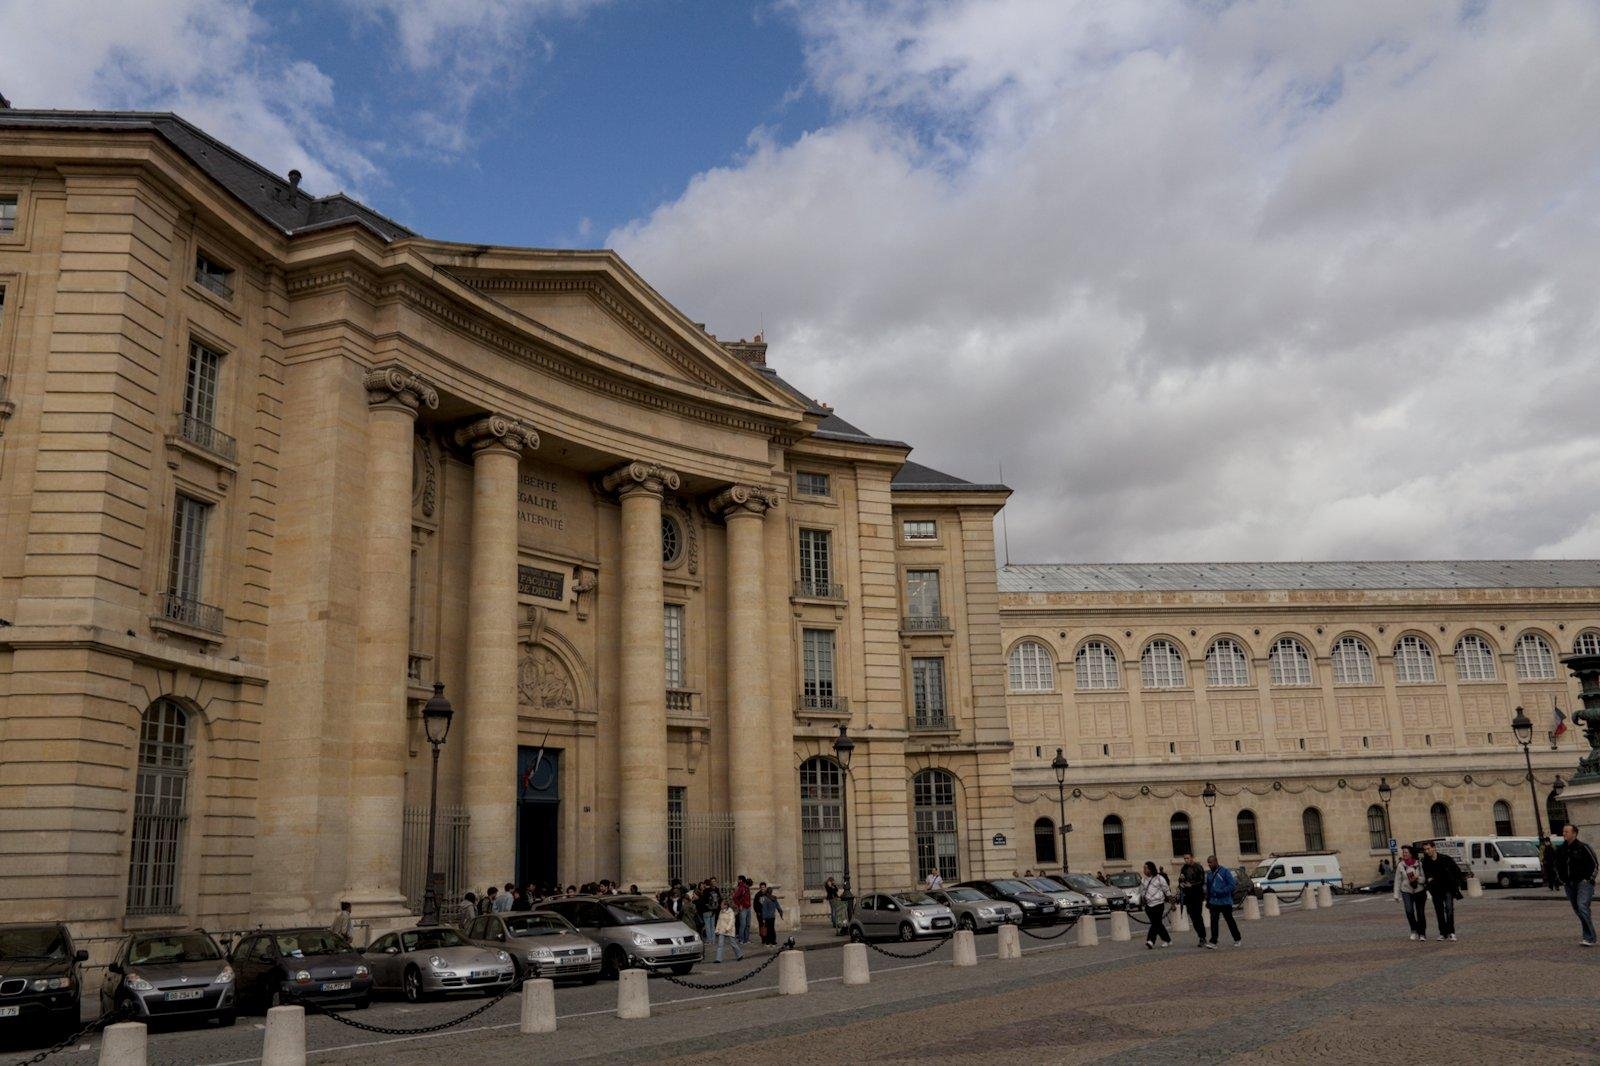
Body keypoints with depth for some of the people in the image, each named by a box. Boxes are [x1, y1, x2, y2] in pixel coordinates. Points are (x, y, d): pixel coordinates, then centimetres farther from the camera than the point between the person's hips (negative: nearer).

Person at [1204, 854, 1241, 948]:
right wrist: (1207, 900, 19)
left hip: (1225, 902, -5)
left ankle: (1237, 939, 26)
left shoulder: (1225, 871, -9)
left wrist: (1222, 891, -21)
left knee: (1230, 920, 8)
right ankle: (1213, 942, -9)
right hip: (1214, 902, 5)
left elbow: (1232, 885, -14)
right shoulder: (1209, 874, 11)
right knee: (1213, 921, -6)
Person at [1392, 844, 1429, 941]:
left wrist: (1417, 878, -23)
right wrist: (1396, 894, -2)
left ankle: (1422, 934, 21)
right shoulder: (1400, 865, -4)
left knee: (1421, 913, 5)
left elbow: (1424, 879, -1)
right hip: (1406, 891, 0)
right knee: (1409, 911, -17)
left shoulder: (1419, 863, -6)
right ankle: (1414, 931, 3)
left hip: (1420, 891, 0)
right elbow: (1397, 880, -1)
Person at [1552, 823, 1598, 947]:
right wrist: (1561, 879, 13)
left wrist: (1589, 879, -7)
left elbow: (1594, 864, -3)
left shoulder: (1583, 846, -7)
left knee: (1582, 907, -19)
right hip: (1569, 884, 6)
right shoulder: (1560, 849, 8)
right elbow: (1555, 864, 22)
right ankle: (1589, 937, 18)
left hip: (1584, 882, -6)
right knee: (1577, 910, 8)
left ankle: (1589, 938, -17)